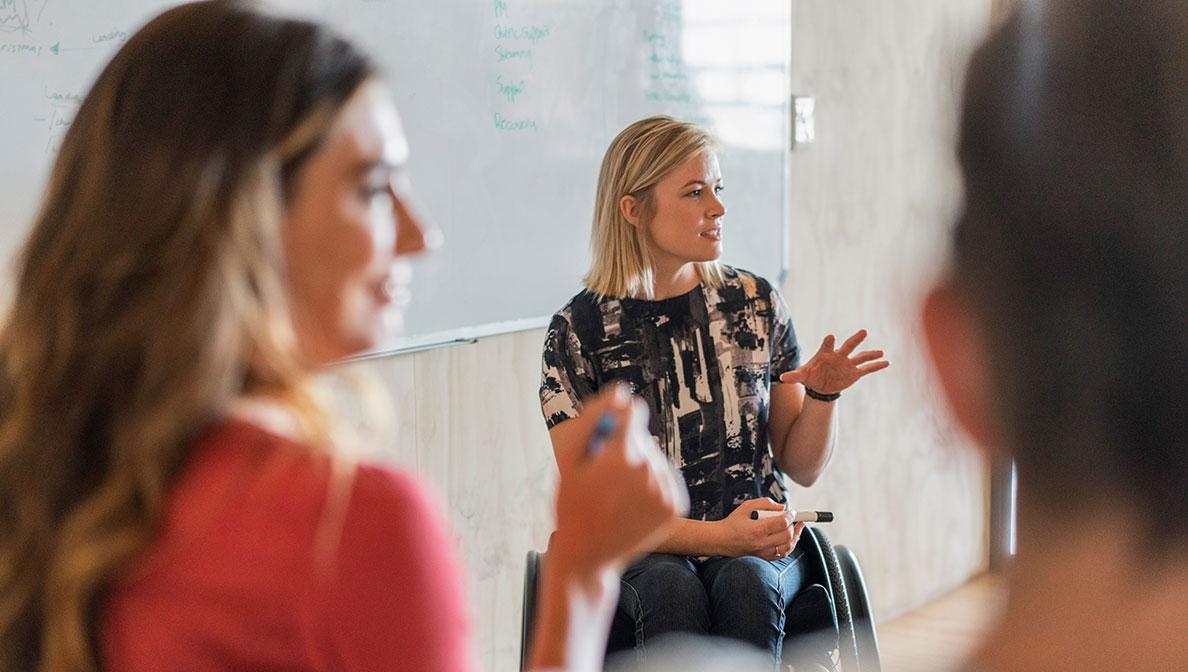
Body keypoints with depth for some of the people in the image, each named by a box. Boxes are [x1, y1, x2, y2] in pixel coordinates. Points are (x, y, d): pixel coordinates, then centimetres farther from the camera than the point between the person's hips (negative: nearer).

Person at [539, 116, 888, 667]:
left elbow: (802, 467, 10)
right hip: (636, 554, -2)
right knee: (672, 589, -35)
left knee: (747, 582, -32)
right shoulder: (581, 328, -4)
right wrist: (715, 536, -19)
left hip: (760, 546, 2)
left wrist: (823, 394, -11)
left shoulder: (754, 304, 5)